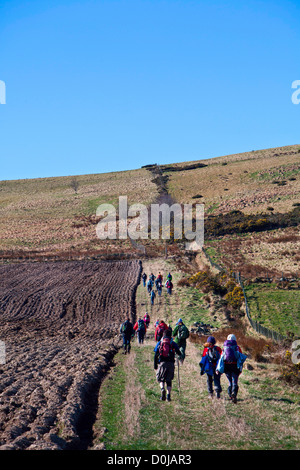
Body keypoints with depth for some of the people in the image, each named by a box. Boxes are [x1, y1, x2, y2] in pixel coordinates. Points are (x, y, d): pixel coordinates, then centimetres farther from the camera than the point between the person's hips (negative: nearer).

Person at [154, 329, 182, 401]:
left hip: (162, 363, 0)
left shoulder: (159, 343, 11)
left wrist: (155, 366, 13)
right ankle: (168, 395, 0)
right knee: (169, 380, 13)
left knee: (160, 378, 13)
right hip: (171, 363, 1)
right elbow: (179, 353, 5)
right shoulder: (173, 343, 9)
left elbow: (156, 355, 7)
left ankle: (162, 389, -17)